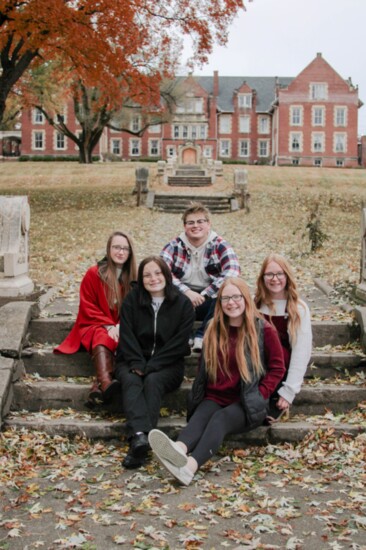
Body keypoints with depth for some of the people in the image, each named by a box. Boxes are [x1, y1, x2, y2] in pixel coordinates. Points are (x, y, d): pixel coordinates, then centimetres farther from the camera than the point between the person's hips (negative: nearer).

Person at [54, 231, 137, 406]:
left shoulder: (133, 276, 8)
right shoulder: (94, 274, 1)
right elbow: (88, 307, -1)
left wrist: (120, 326, -12)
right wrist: (108, 326, -14)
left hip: (122, 328, 2)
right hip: (95, 326, -2)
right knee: (103, 338, -37)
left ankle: (98, 385, -48)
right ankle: (106, 382, -62)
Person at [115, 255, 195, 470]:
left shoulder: (183, 304, 0)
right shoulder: (132, 301, 6)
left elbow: (179, 342, -7)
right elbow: (127, 336, -1)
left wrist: (150, 366, -16)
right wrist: (138, 364, -17)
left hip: (167, 364, -2)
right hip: (134, 362, 2)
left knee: (153, 381, -32)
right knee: (131, 381, -30)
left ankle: (138, 444, -45)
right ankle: (140, 436, -51)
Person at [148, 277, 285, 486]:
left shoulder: (264, 329, -1)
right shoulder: (214, 329, 12)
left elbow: (277, 367, 2)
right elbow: (205, 367, 20)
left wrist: (260, 396, -9)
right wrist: (203, 395, 6)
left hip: (248, 404, -3)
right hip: (215, 397, 4)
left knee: (221, 418, -34)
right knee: (200, 416, -31)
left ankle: (191, 465, -60)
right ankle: (179, 449, -64)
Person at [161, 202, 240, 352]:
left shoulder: (220, 245, -3)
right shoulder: (174, 245, 0)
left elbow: (233, 272, -19)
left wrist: (204, 295, -23)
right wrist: (187, 291, -26)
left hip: (209, 302, -1)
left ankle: (201, 337, -25)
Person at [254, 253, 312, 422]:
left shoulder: (299, 309, -5)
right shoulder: (255, 304, 4)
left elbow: (301, 352, -11)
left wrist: (288, 391, -18)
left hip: (283, 369, -2)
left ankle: (276, 401, -11)